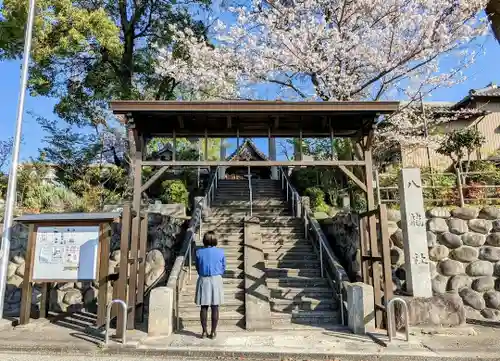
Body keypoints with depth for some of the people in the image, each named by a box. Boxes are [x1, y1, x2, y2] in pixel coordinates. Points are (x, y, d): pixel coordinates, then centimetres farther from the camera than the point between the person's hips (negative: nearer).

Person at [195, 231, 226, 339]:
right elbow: (223, 268, 2)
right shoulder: (220, 252, -7)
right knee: (215, 307, 7)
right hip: (216, 280, -1)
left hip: (203, 280, 1)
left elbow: (197, 268, 4)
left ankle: (204, 331, 17)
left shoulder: (199, 252, -6)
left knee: (204, 307, 10)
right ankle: (213, 332, 13)